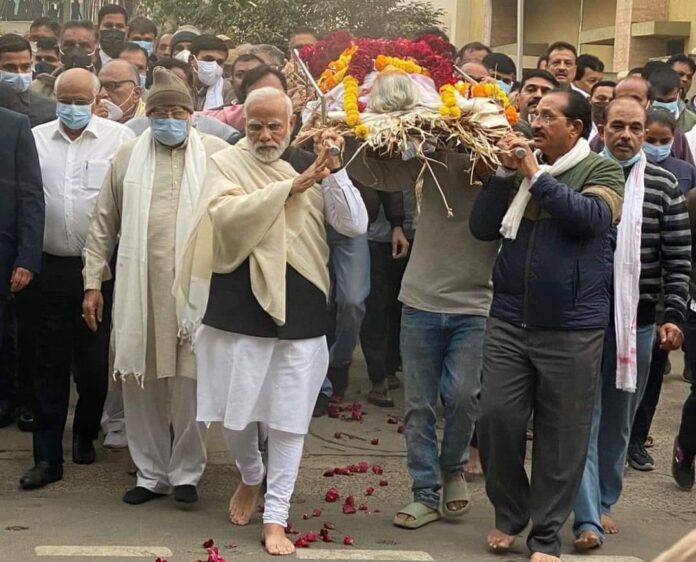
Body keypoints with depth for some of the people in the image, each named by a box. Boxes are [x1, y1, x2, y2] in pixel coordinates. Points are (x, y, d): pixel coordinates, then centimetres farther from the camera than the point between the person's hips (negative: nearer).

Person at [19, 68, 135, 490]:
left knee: (94, 361, 9)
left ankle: (86, 435, 32)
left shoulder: (120, 139, -3)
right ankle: (47, 457, 8)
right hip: (51, 265, 2)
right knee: (51, 363, 4)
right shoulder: (36, 139, 5)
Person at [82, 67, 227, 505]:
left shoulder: (216, 153, 2)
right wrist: (93, 282, 8)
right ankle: (151, 472, 20)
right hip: (138, 286, 3)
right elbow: (104, 224, 13)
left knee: (188, 379, 1)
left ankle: (186, 471, 16)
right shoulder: (128, 156, 11)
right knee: (140, 379, 7)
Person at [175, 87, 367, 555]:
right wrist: (290, 187, -24)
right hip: (240, 309, -1)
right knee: (235, 412, 9)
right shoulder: (228, 164, -1)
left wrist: (334, 171, -18)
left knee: (289, 417, 4)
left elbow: (356, 225, -4)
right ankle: (251, 477, 39)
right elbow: (226, 214, -21)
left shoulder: (312, 165, 4)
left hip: (301, 311, 1)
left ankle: (276, 516, 14)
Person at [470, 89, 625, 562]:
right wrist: (506, 173, -6)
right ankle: (510, 515, 22)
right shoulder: (521, 169, 11)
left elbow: (591, 217, -20)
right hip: (509, 321, 4)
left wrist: (536, 176, -14)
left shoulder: (602, 171, 0)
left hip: (571, 329, -3)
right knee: (497, 418, 1)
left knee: (561, 435, 3)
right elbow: (482, 227, 4)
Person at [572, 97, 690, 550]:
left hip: (637, 322, 2)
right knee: (583, 417, -3)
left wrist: (673, 316, -5)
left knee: (618, 422, 13)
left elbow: (678, 260, 3)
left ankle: (603, 503, 30)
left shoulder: (664, 186, 2)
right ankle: (588, 519, 0)